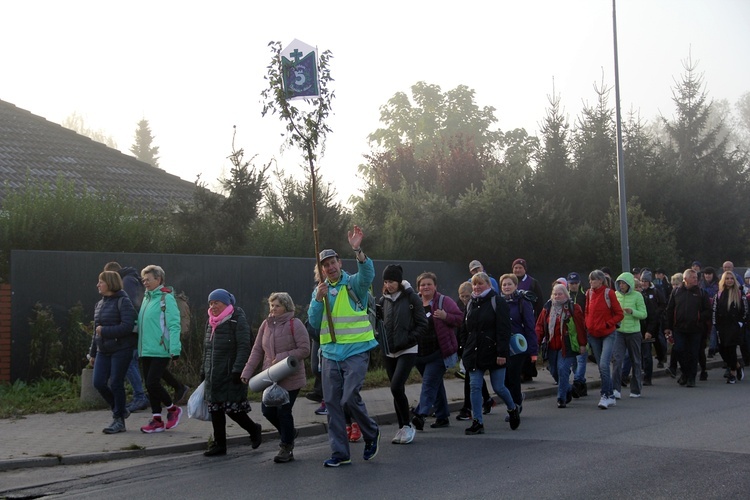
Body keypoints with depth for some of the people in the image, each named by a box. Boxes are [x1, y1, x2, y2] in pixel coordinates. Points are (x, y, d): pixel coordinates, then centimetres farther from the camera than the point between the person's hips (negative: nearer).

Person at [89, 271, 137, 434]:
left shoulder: (123, 302, -10)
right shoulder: (100, 304, 14)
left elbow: (127, 327, -21)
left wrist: (104, 331, -17)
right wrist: (92, 353, 22)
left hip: (121, 350, -7)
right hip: (103, 351, 7)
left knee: (116, 384, -4)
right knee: (99, 382, -1)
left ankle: (119, 420, 9)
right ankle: (120, 410, 20)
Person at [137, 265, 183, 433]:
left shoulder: (166, 298, -10)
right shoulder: (147, 298, 15)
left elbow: (174, 325, -14)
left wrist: (175, 349, -20)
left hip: (160, 350, -8)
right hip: (146, 350, 8)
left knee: (153, 383, -11)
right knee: (149, 385, 8)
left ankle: (173, 409, 11)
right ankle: (157, 420, 17)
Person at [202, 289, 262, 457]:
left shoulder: (238, 320, -9)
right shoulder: (211, 322, 15)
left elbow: (244, 347, -15)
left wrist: (238, 369, -21)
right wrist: (204, 370, 20)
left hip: (231, 374, -7)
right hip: (214, 375, 7)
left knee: (232, 408, -6)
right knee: (215, 409, 7)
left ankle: (253, 429, 19)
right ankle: (219, 444, 15)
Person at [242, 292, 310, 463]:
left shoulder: (295, 324, -10)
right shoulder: (266, 325, 7)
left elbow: (304, 349, -14)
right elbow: (257, 351, 8)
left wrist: (282, 358, -20)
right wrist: (247, 372, 0)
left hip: (290, 378, -6)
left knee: (283, 411, -4)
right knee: (267, 410, 4)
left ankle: (287, 448, 15)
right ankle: (289, 434, 32)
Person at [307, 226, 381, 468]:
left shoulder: (354, 284, -2)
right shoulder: (319, 290, 12)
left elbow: (368, 274, -25)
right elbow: (313, 322, 4)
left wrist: (358, 250, -42)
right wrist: (318, 299, -13)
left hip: (356, 351, -5)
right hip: (330, 353, 5)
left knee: (350, 398, -14)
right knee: (332, 402, 4)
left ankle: (371, 434, 14)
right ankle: (340, 453, 15)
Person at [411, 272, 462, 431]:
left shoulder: (444, 301, -3)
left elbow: (460, 318, -5)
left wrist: (445, 316, -22)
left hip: (439, 352, -5)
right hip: (420, 352, 5)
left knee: (429, 383, -14)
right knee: (435, 384, 14)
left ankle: (421, 414, -22)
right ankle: (442, 416, 23)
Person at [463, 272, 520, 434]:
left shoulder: (498, 302, -6)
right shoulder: (471, 304, 14)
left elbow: (503, 330, -12)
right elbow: (466, 329, 18)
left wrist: (502, 353, -18)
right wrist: (464, 351, 12)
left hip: (493, 351, -5)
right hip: (474, 352, 5)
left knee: (498, 387, 1)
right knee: (475, 387, -2)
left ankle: (513, 409, 30)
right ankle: (477, 422, 3)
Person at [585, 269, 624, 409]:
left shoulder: (609, 293, -9)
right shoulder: (589, 293, 6)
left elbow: (619, 314, -6)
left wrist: (607, 324, -15)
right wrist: (588, 324, 3)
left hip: (607, 334, -5)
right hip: (593, 335, 5)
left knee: (604, 365, -18)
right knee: (601, 366, 9)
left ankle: (606, 395, -10)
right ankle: (610, 396, 19)